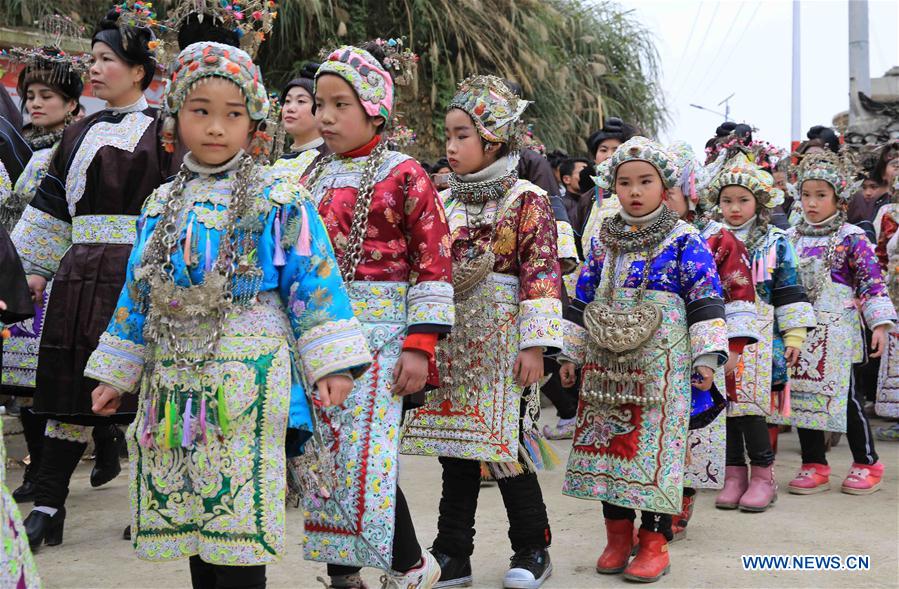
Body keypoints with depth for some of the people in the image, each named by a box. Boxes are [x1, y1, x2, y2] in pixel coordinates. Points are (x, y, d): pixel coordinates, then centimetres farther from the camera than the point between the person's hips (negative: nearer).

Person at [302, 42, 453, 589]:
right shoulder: (315, 177, 13)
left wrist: (420, 345, -13)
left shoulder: (403, 175, -6)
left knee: (364, 461, -10)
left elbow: (434, 265, -8)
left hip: (378, 337, -6)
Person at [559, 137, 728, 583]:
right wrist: (571, 354, 15)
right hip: (605, 363, 4)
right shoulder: (603, 242, 11)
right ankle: (618, 535, 19)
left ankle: (654, 541, 8)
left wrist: (707, 357, -8)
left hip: (661, 366, -4)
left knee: (654, 446, -4)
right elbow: (583, 300, 16)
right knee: (605, 444, 6)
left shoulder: (684, 241, -2)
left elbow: (706, 302, -3)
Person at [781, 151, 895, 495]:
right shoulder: (792, 238, 10)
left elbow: (872, 281, -8)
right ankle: (814, 466, 16)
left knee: (846, 396, 0)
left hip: (837, 332, -5)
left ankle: (867, 464, 15)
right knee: (803, 395, 6)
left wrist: (880, 323, -15)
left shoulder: (851, 238, -6)